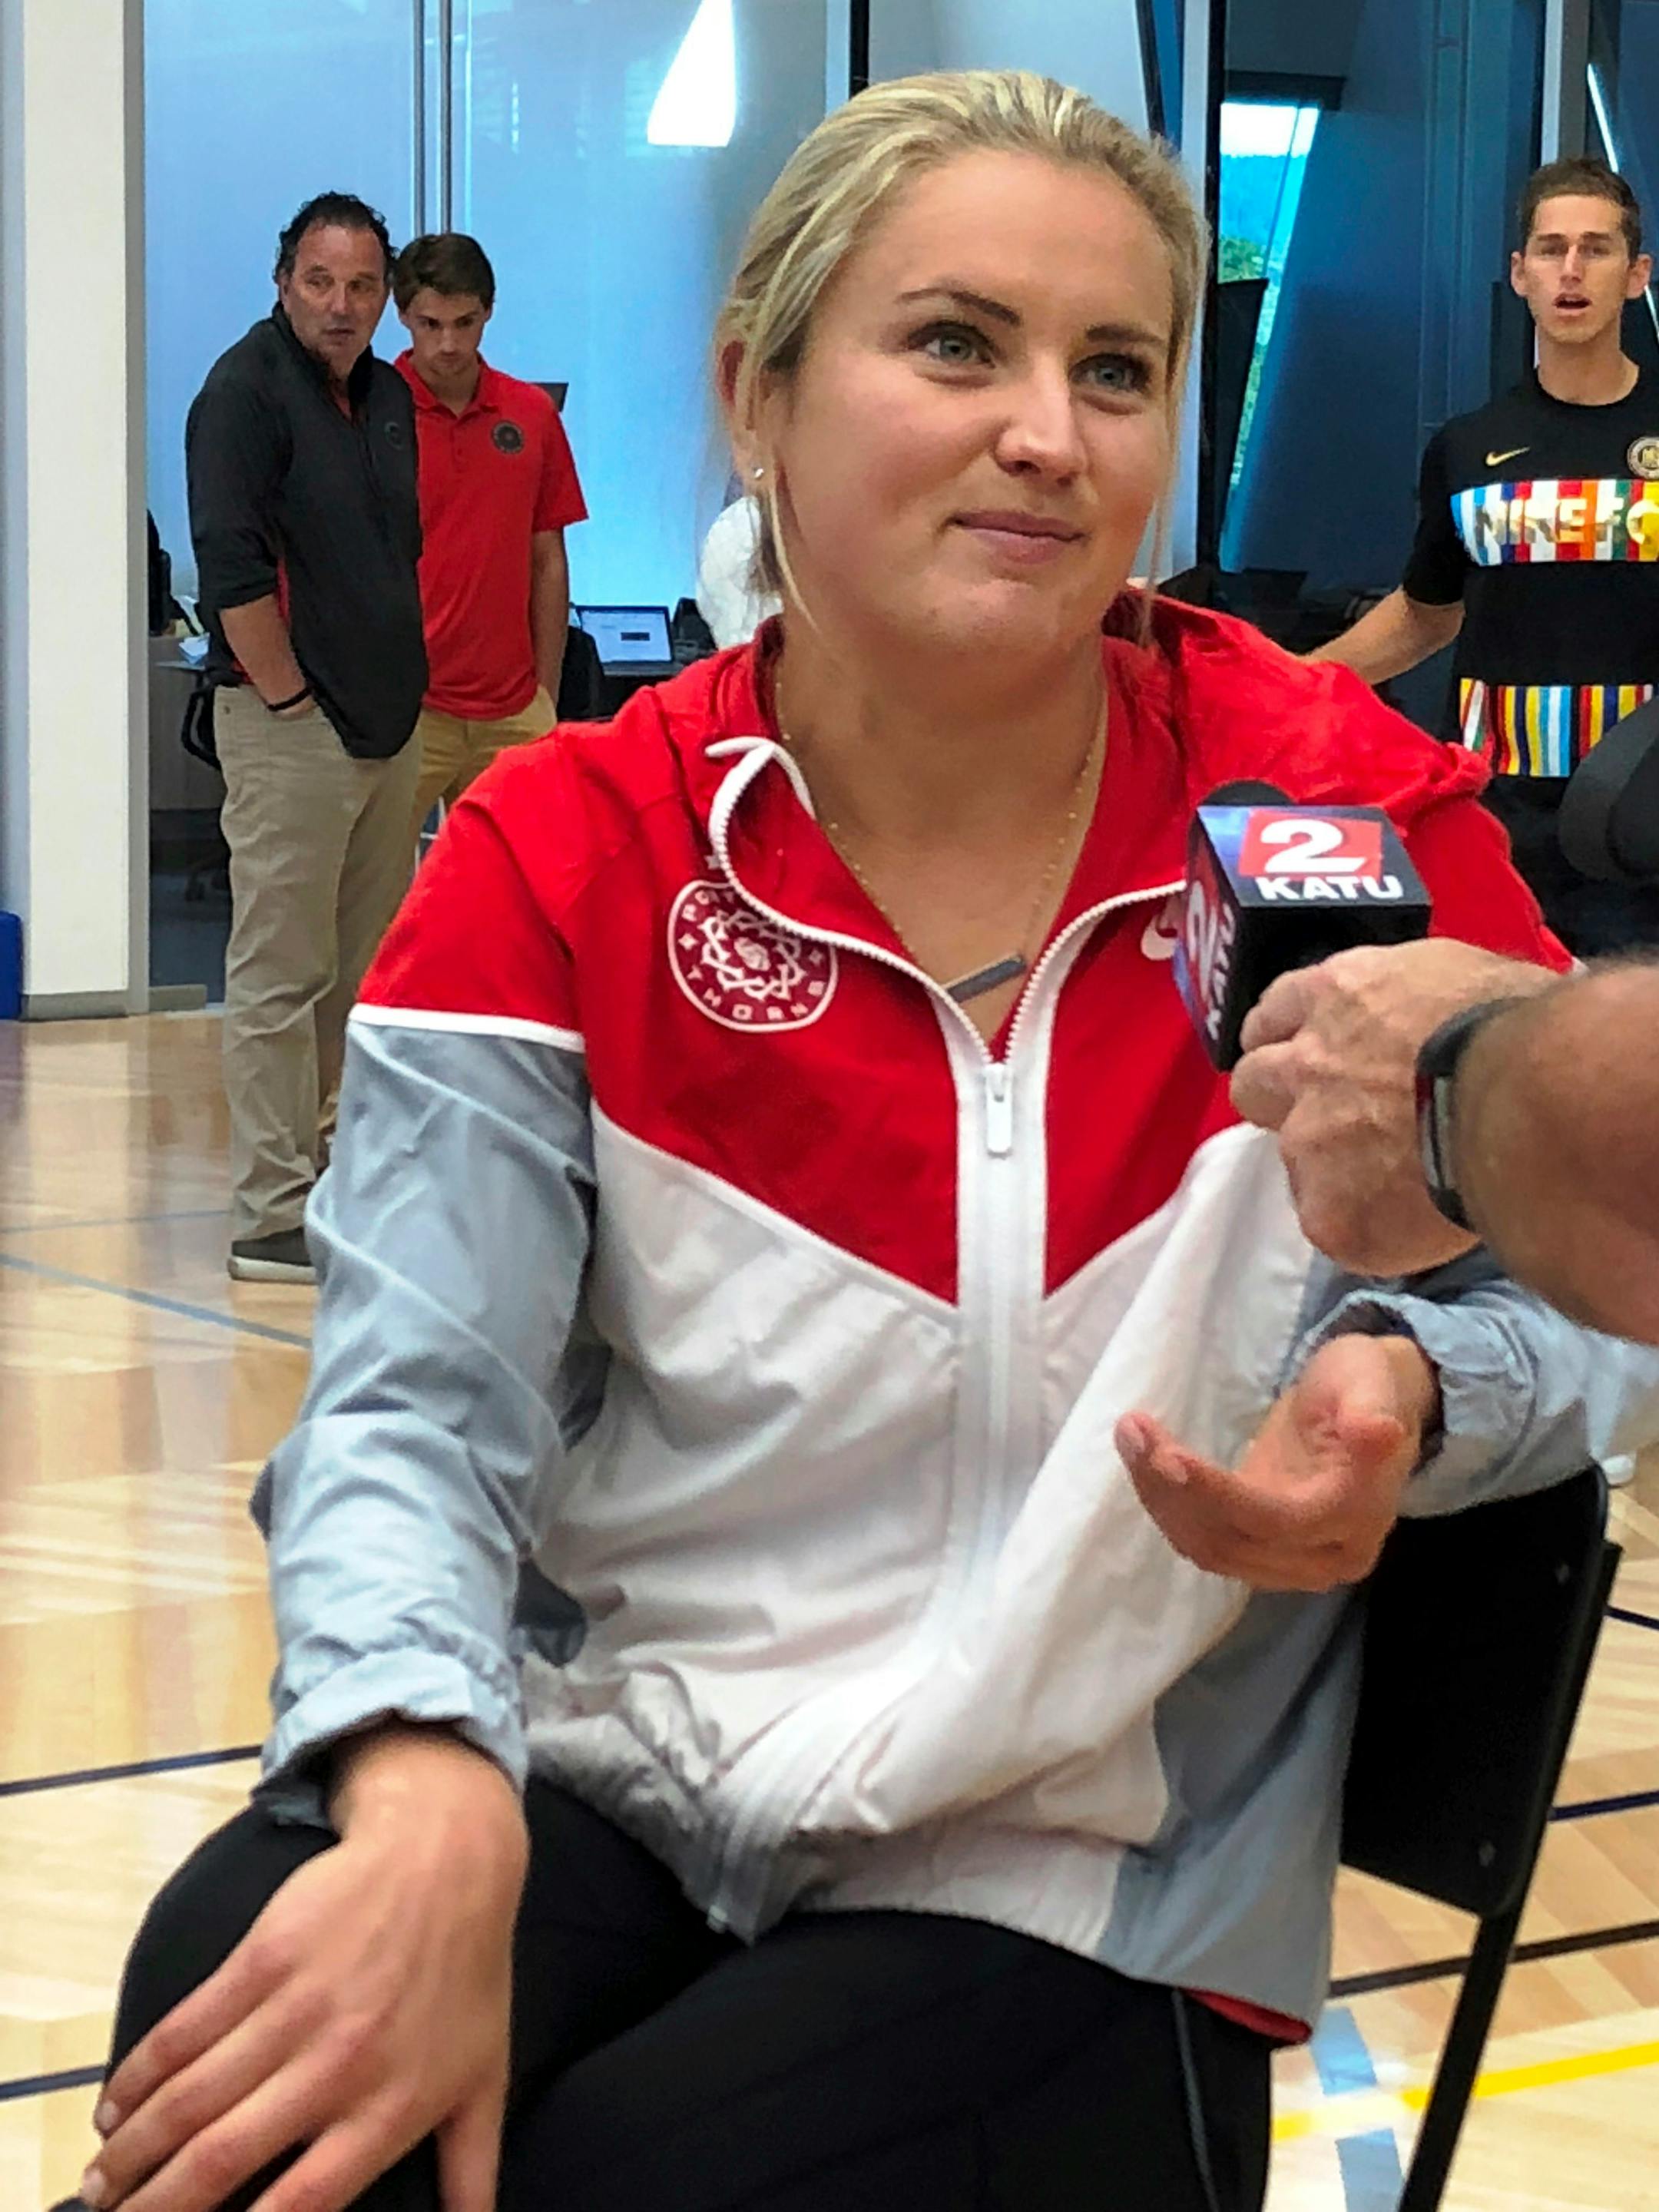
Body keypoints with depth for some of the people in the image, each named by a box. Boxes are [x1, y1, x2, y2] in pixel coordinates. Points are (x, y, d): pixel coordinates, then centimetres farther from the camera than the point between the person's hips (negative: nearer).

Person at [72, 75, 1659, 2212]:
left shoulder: (1341, 809, -6)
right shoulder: (563, 854, -4)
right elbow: (412, 1408, -11)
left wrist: (1401, 1398, -23)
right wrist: (429, 1809, -33)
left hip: (1078, 1905, 0)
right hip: (599, 1780, 1)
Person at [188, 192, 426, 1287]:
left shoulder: (387, 396, 14)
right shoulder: (245, 391, -10)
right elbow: (231, 567, -17)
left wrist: (401, 683, 15)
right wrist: (290, 700, -16)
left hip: (386, 723, 8)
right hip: (289, 728, -8)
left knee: (371, 973, 14)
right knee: (281, 977, -5)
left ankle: (345, 1182, 25)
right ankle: (273, 1218, -1)